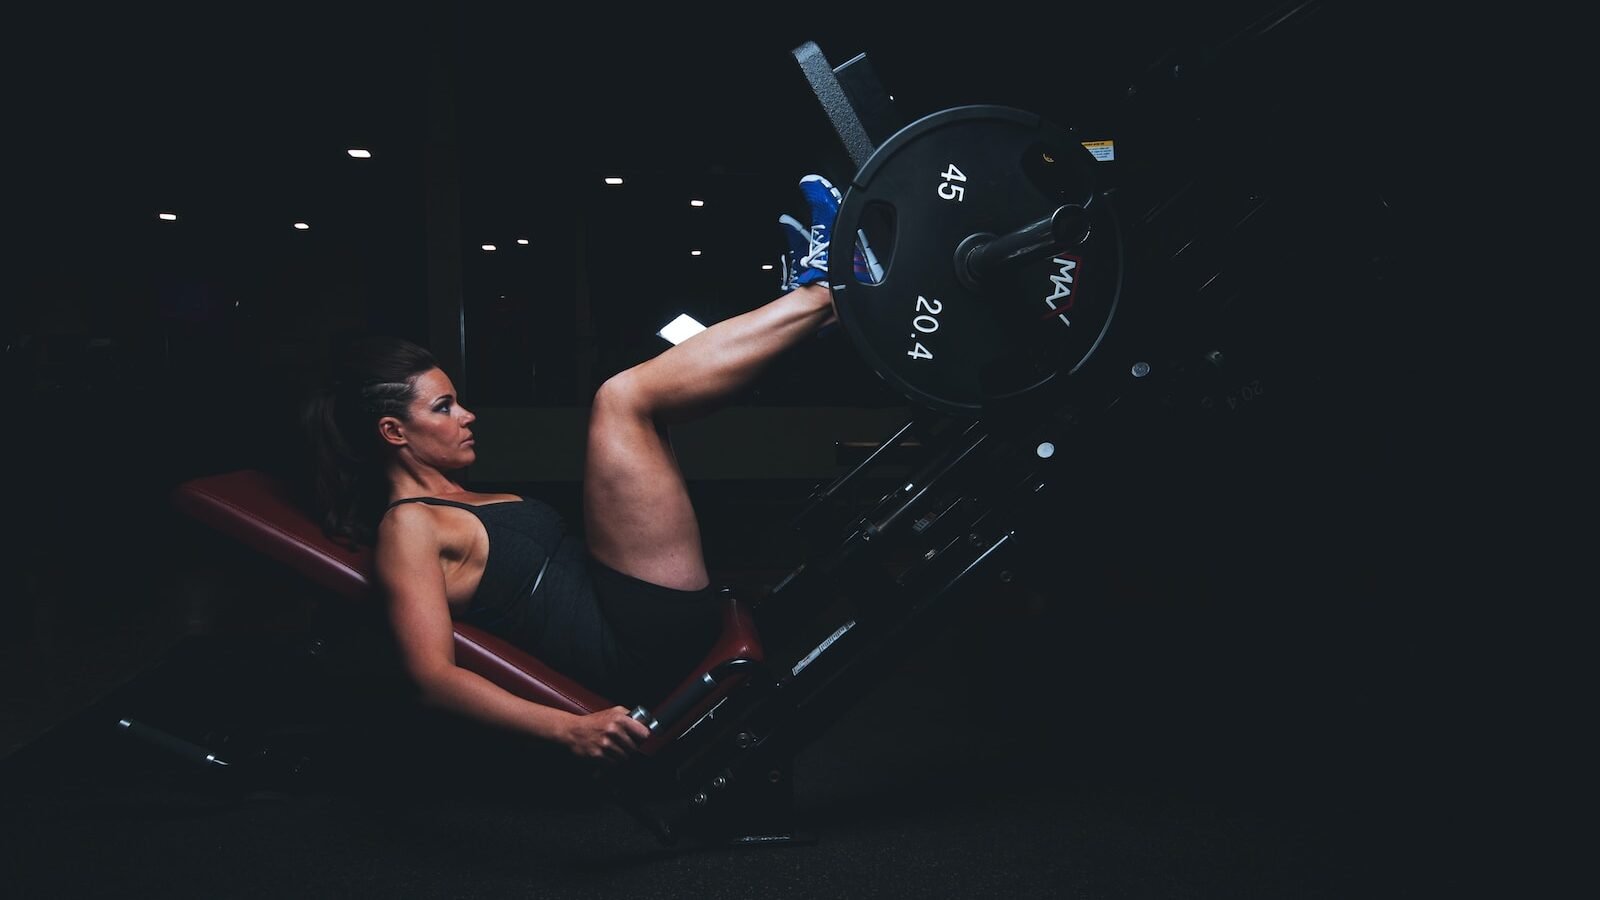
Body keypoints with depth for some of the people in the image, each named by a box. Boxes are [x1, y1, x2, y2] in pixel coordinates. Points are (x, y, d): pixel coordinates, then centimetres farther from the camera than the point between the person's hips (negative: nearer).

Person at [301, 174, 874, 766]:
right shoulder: (407, 526, -5)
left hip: (656, 619, 10)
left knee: (637, 400, 15)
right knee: (619, 398, -17)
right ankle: (823, 290, -6)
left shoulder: (467, 503, 22)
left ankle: (813, 288, 2)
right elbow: (434, 675, -17)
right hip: (650, 636, -10)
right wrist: (568, 728, -30)